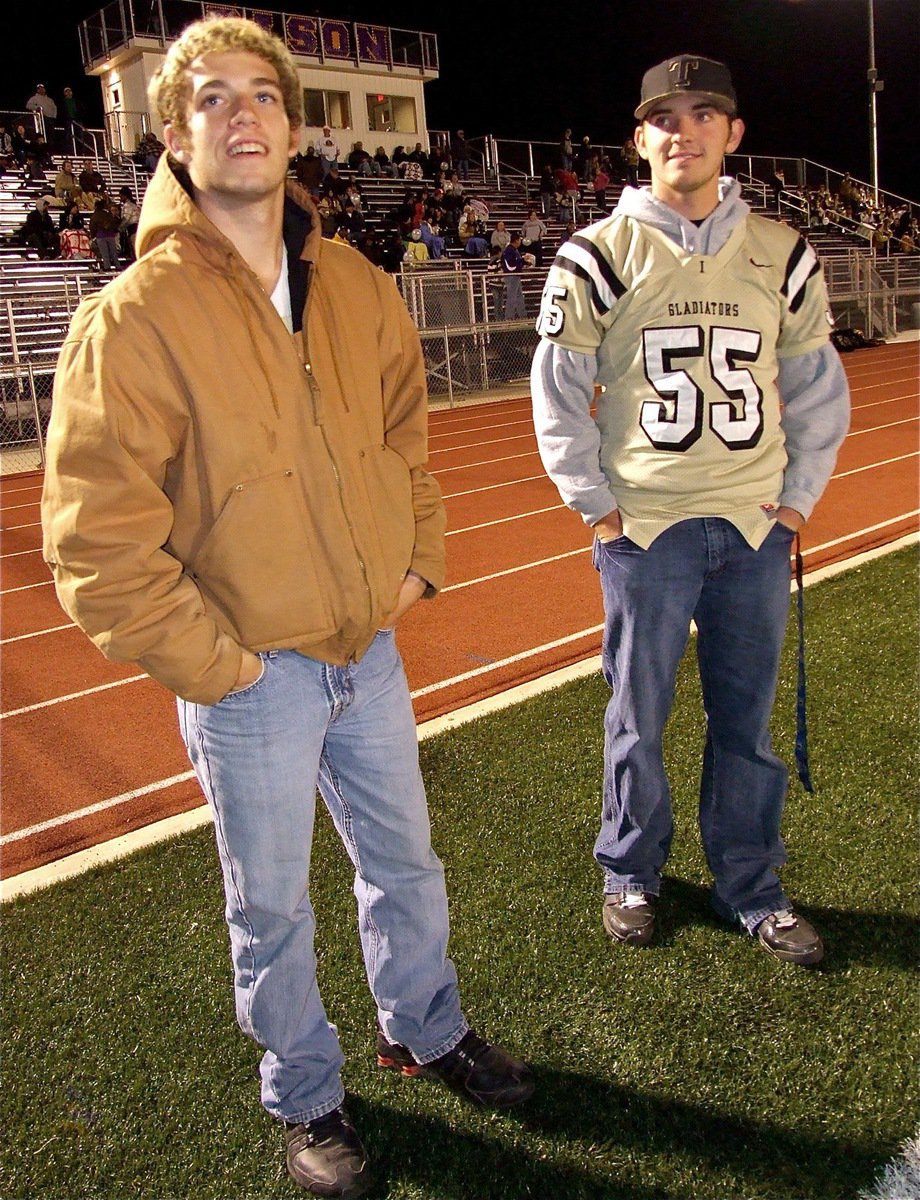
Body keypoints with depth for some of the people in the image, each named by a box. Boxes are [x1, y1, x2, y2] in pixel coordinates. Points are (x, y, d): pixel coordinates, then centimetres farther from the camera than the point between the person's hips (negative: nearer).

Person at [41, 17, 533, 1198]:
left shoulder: (358, 287, 3)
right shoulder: (132, 317, -15)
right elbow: (97, 538, -16)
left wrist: (414, 563, 7)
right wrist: (213, 664, -15)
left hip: (370, 652, 5)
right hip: (249, 679, -4)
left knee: (404, 862, 21)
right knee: (272, 906, 14)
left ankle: (423, 1030, 48)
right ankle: (307, 1101, 40)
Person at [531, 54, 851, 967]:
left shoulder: (781, 255, 8)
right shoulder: (600, 253, -1)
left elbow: (818, 384, 14)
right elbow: (558, 387, 1)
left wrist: (797, 498, 6)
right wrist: (593, 506, -3)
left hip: (756, 527, 3)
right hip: (645, 526, -2)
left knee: (746, 720, 10)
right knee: (638, 717, 8)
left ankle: (751, 889, 28)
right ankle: (629, 874, 29)